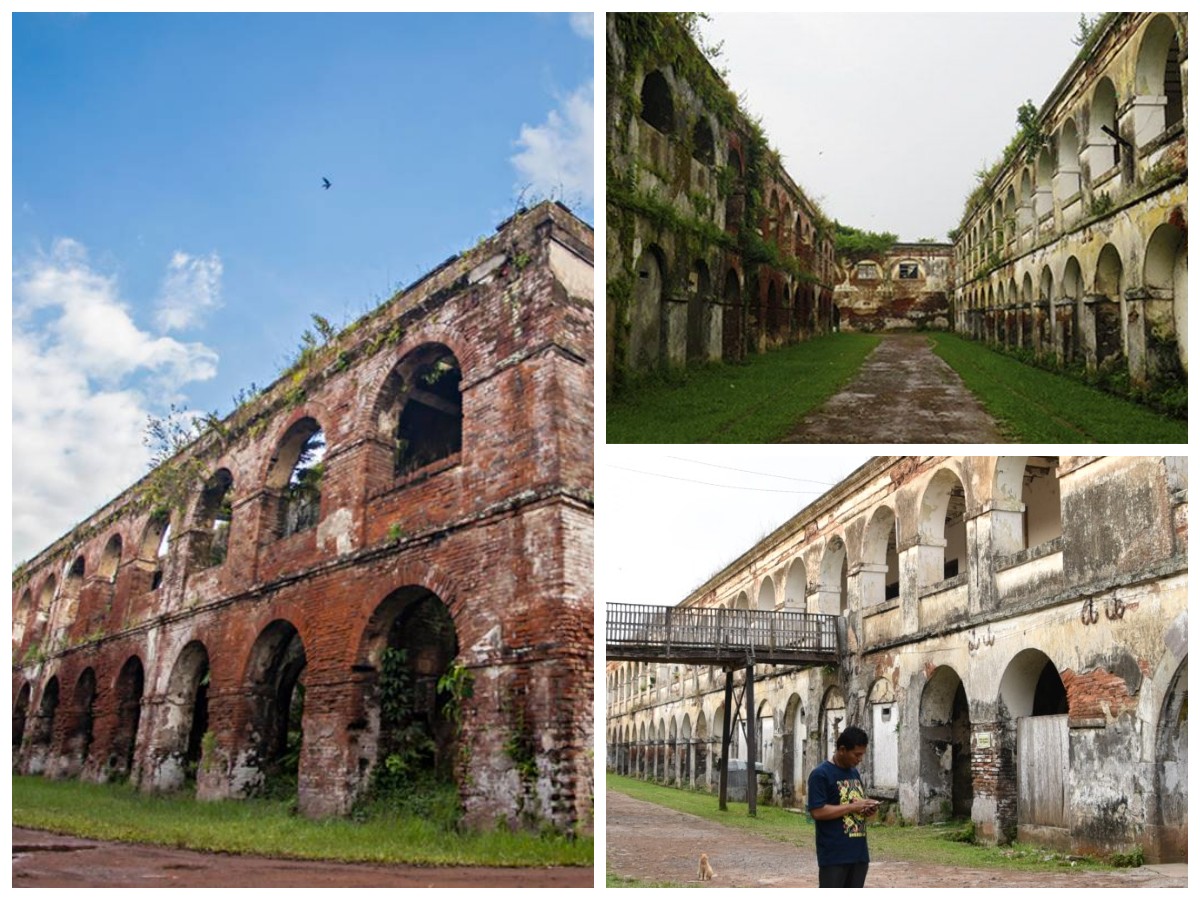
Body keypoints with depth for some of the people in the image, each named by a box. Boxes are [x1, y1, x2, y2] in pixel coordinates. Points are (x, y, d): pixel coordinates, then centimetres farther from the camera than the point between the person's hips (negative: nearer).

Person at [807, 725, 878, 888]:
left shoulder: (855, 773, 14)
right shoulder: (821, 774, -12)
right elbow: (817, 812, -19)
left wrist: (866, 808, 1)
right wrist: (852, 807, -18)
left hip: (859, 853, 8)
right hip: (833, 855, -8)